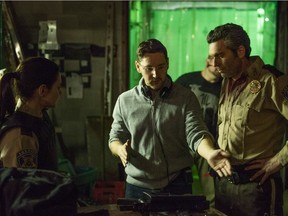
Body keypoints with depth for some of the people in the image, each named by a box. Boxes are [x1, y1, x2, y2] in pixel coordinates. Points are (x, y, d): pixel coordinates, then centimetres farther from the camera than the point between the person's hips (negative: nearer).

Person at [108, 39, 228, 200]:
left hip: (176, 187, -2)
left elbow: (196, 134, -14)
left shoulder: (186, 98, -3)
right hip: (138, 187, 2)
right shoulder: (125, 101, 3)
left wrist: (210, 154, -35)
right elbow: (115, 138, 10)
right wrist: (120, 149, -14)